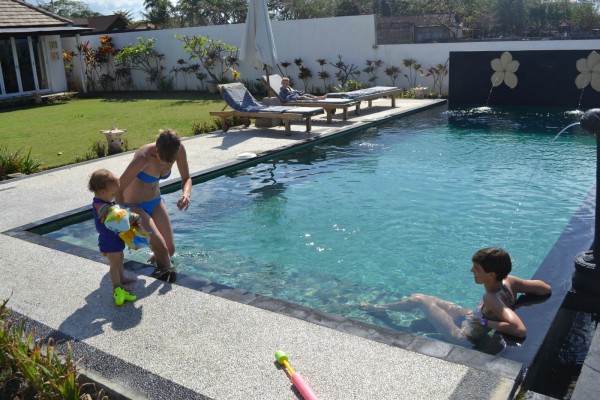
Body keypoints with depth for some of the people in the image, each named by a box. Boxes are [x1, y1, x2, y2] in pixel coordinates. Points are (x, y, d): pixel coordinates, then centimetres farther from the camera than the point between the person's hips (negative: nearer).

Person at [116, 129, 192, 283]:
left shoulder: (178, 150, -18)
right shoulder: (143, 158, -33)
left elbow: (186, 179, -7)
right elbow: (119, 188, -26)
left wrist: (186, 194, -29)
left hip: (156, 202, 6)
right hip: (135, 206, -5)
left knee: (170, 250, 8)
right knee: (161, 248, -19)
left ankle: (153, 260, 42)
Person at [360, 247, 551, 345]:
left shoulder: (492, 299, -40)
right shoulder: (508, 281, -20)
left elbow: (520, 330, -51)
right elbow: (547, 288, -12)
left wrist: (487, 322, -36)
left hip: (464, 335, -8)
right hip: (470, 317, 8)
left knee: (419, 300, 2)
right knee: (418, 298, 15)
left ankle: (380, 308, 31)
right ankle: (381, 307, 40)